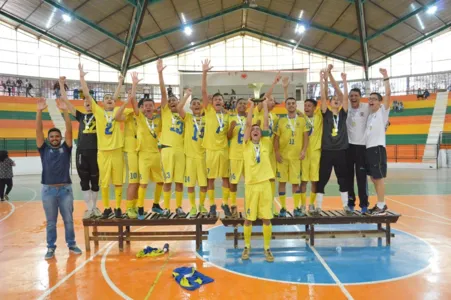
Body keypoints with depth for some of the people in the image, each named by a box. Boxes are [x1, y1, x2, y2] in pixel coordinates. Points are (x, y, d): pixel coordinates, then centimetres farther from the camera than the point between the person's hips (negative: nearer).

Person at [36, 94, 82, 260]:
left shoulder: (65, 148, 5)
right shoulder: (44, 149, 6)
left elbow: (69, 129, -5)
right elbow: (38, 131, -3)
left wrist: (65, 111, -14)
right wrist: (39, 111, -13)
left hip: (65, 189, 0)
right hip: (48, 190, 0)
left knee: (68, 220, 9)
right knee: (51, 222, 10)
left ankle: (71, 244, 23)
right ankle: (51, 247, 21)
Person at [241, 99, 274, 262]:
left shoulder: (265, 144, 9)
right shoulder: (247, 145, 5)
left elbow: (266, 124, 2)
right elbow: (248, 124, -2)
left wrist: (265, 106, 4)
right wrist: (251, 106, 1)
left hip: (265, 184, 1)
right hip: (251, 185, -1)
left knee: (266, 218, 4)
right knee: (249, 218, 7)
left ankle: (267, 248, 16)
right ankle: (247, 246, 22)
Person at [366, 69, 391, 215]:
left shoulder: (382, 112, -3)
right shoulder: (370, 115, 17)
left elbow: (388, 94, -12)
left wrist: (385, 77, -13)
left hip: (377, 148, -8)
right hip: (368, 148, 8)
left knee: (379, 178, -6)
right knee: (373, 178, 11)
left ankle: (382, 206, 0)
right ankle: (380, 204, 21)